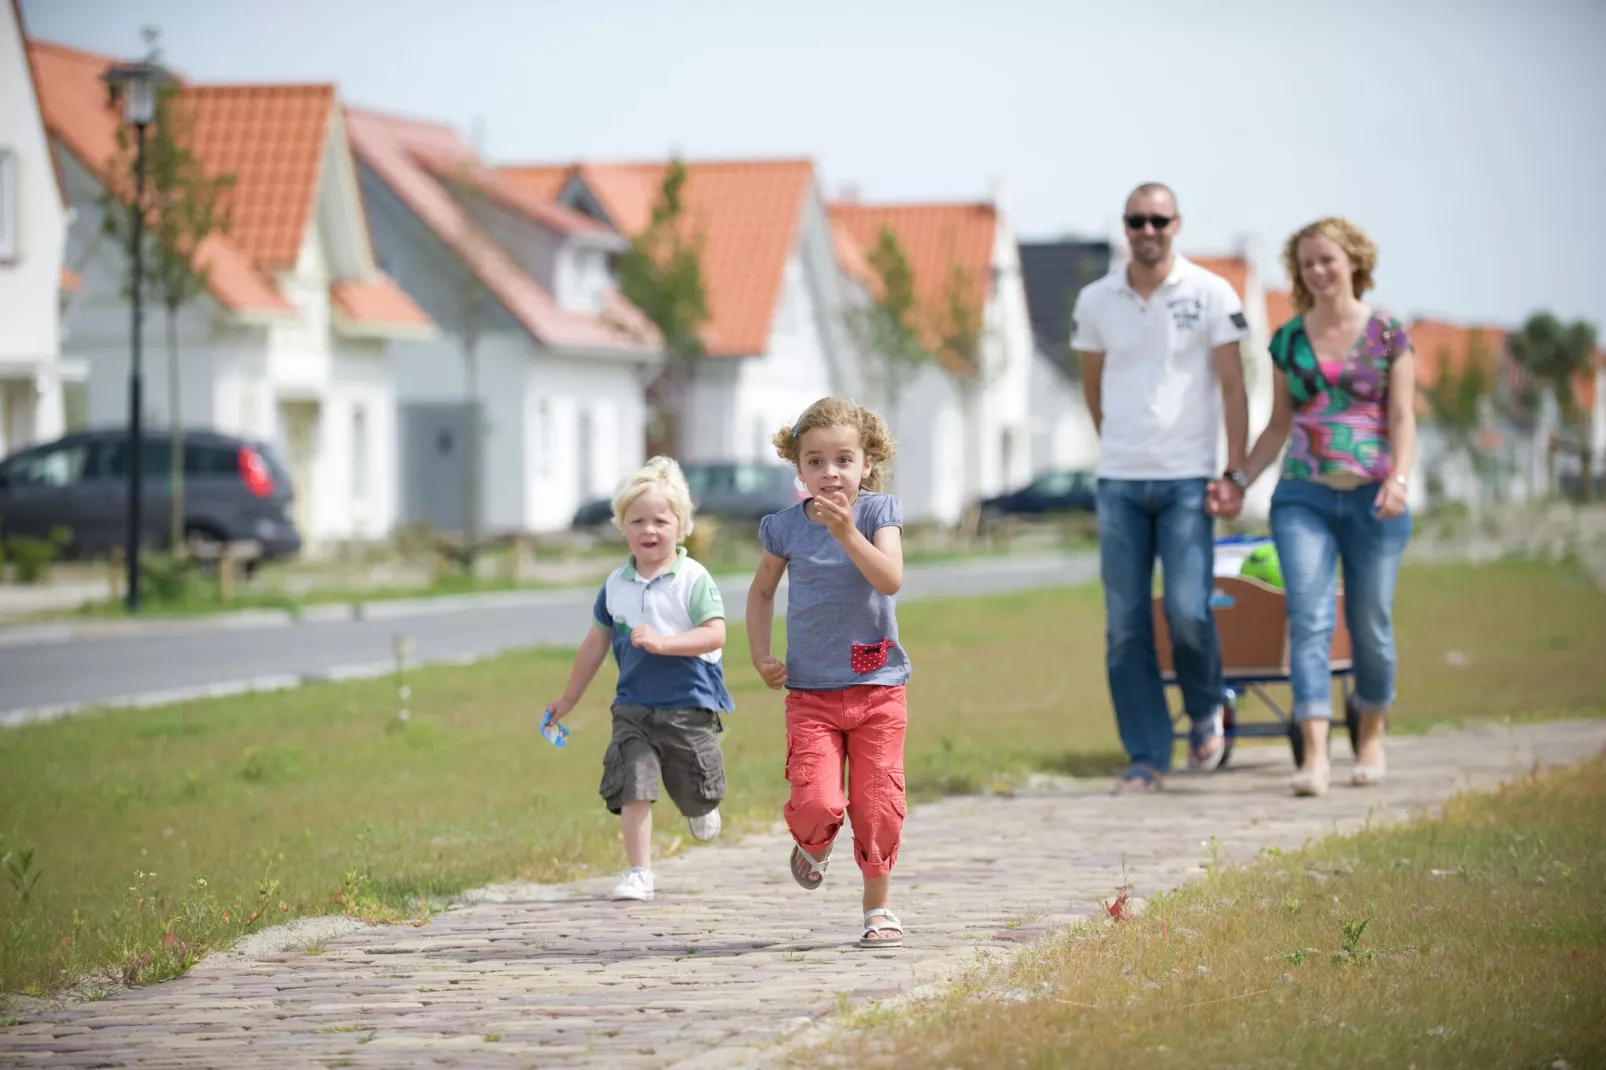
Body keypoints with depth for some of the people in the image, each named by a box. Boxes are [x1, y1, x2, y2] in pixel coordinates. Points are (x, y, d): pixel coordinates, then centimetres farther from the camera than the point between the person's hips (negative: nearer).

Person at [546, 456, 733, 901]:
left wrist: (662, 642, -30)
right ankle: (639, 872, -5)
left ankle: (701, 807, 48)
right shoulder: (615, 585, 4)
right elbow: (596, 645, 14)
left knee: (695, 793, 10)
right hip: (633, 706, 3)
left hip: (689, 703, -3)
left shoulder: (692, 579, -9)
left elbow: (715, 634, -18)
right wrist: (567, 701, 19)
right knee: (632, 784, -10)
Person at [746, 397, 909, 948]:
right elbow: (762, 592, 17)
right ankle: (813, 846, 22)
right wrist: (761, 656, 6)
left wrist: (848, 534, -32)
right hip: (810, 692, 0)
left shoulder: (878, 511, -4)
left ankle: (877, 906, 19)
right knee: (817, 803, -14)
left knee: (878, 806, 0)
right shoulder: (788, 526, 0)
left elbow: (891, 580, -20)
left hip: (877, 688, 0)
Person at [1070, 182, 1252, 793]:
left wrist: (1235, 473, -6)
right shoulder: (1095, 301, 7)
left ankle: (1207, 709, 18)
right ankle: (1147, 757, 8)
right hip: (1119, 483, 3)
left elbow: (1232, 386, -1)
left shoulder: (1210, 294, -1)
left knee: (1187, 611, -11)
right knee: (1125, 626, 0)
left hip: (1187, 479, -3)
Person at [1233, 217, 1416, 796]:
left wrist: (1399, 478, -17)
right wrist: (1239, 481, 5)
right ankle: (1315, 753, -18)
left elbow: (1402, 418, -1)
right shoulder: (1288, 340, 10)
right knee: (1309, 617, -12)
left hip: (1372, 498, -1)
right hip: (1303, 497, 1)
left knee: (1370, 624, 6)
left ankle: (1371, 736, 27)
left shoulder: (1388, 335, 3)